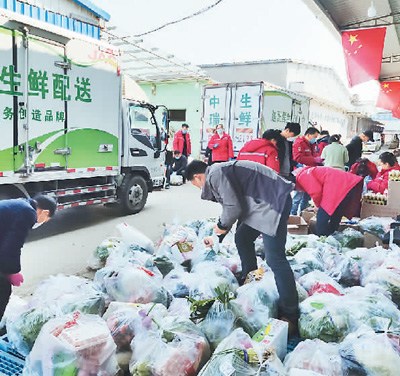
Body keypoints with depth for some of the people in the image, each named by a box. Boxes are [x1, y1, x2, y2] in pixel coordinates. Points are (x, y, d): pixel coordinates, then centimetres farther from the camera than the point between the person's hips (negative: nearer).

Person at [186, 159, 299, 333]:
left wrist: (221, 225, 4)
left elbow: (234, 206, -16)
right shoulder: (218, 174, 19)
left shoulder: (216, 174, -13)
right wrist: (217, 237, 38)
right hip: (262, 203, 11)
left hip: (274, 201, -11)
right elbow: (231, 205, 29)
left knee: (274, 258, -13)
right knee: (242, 238, 21)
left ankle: (290, 315, -6)